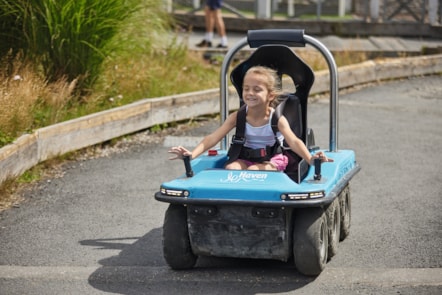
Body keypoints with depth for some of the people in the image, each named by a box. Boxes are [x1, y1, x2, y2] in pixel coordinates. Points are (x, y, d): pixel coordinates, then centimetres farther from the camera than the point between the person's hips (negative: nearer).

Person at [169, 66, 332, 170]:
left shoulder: (276, 118, -13)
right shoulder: (238, 117, -5)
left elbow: (293, 141, -26)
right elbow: (213, 137, -14)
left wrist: (310, 159, -47)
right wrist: (192, 154, -31)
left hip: (272, 160, -3)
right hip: (246, 159, 3)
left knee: (253, 171, -32)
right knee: (231, 168, -28)